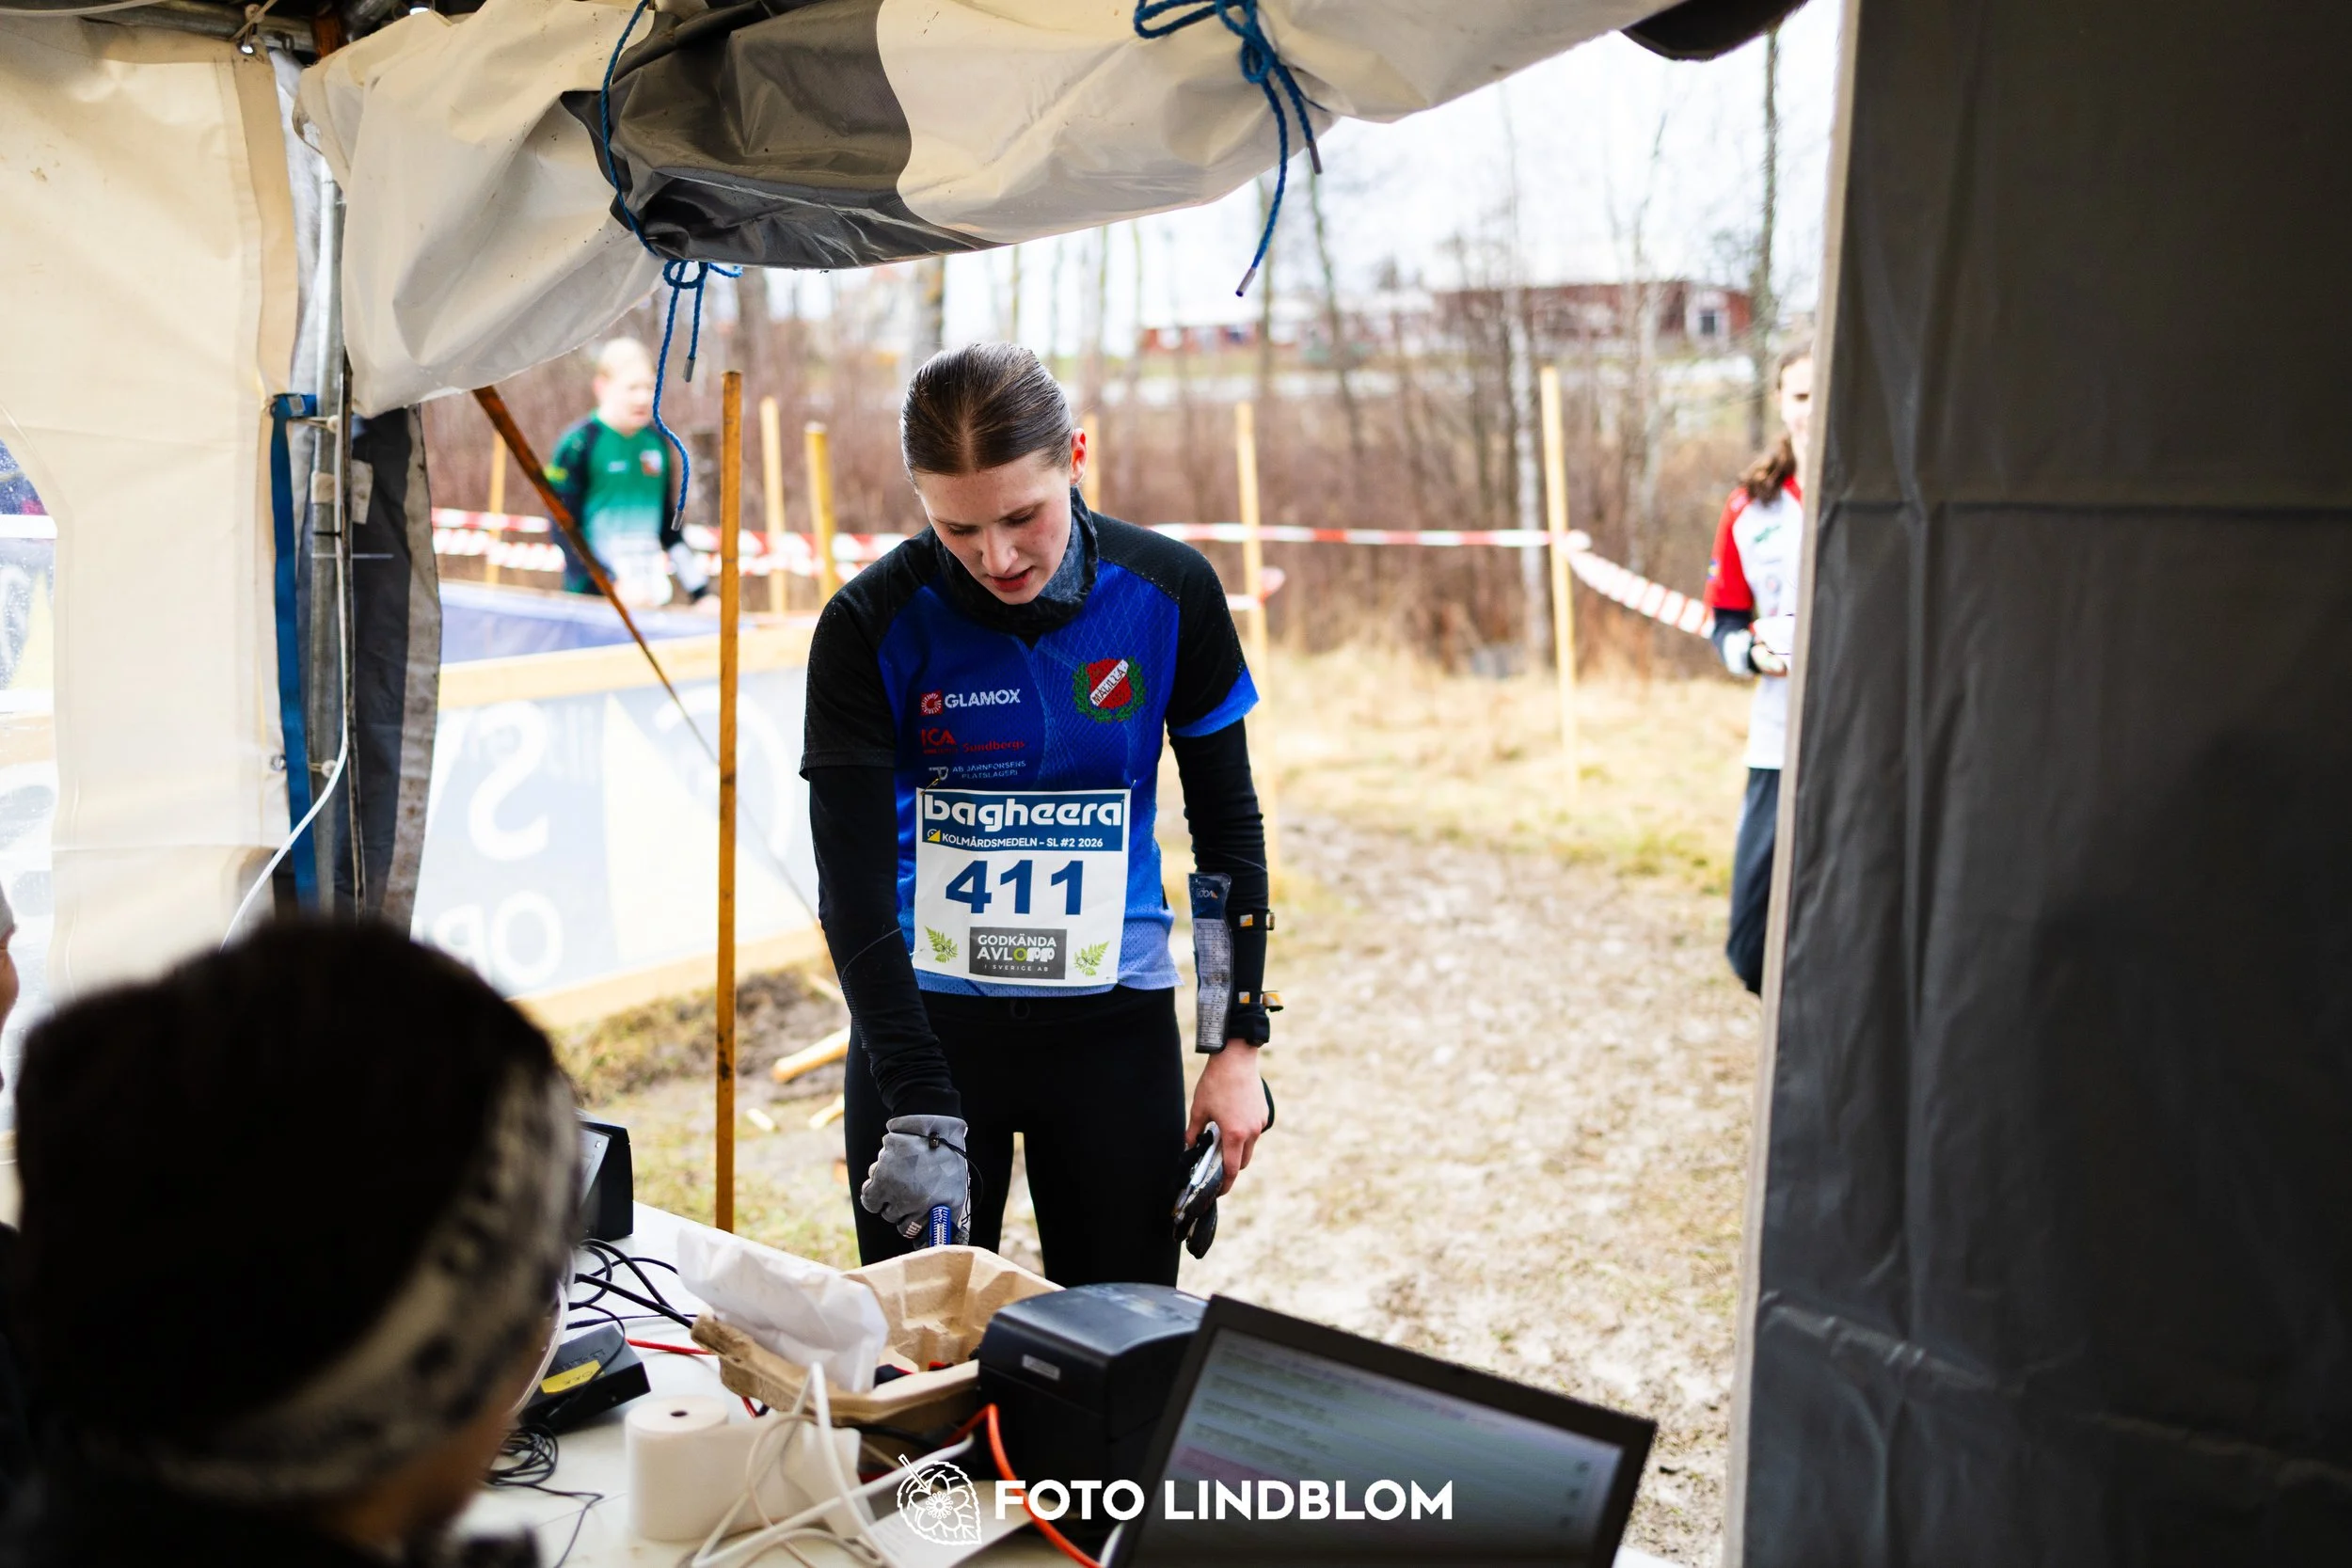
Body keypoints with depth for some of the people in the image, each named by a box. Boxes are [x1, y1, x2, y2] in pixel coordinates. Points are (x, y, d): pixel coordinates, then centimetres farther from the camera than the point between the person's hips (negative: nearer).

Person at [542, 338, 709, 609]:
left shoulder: (658, 443, 9)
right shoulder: (576, 446, -8)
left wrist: (701, 593, 10)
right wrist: (615, 583, -19)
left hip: (650, 600, 5)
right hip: (589, 599, -5)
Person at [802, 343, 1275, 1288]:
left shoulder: (1168, 593, -7)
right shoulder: (872, 625, -12)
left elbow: (1227, 824, 3)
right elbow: (853, 885, -16)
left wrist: (1238, 1043, 0)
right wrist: (920, 1114, -24)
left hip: (1114, 1022, 1)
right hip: (927, 1017, -1)